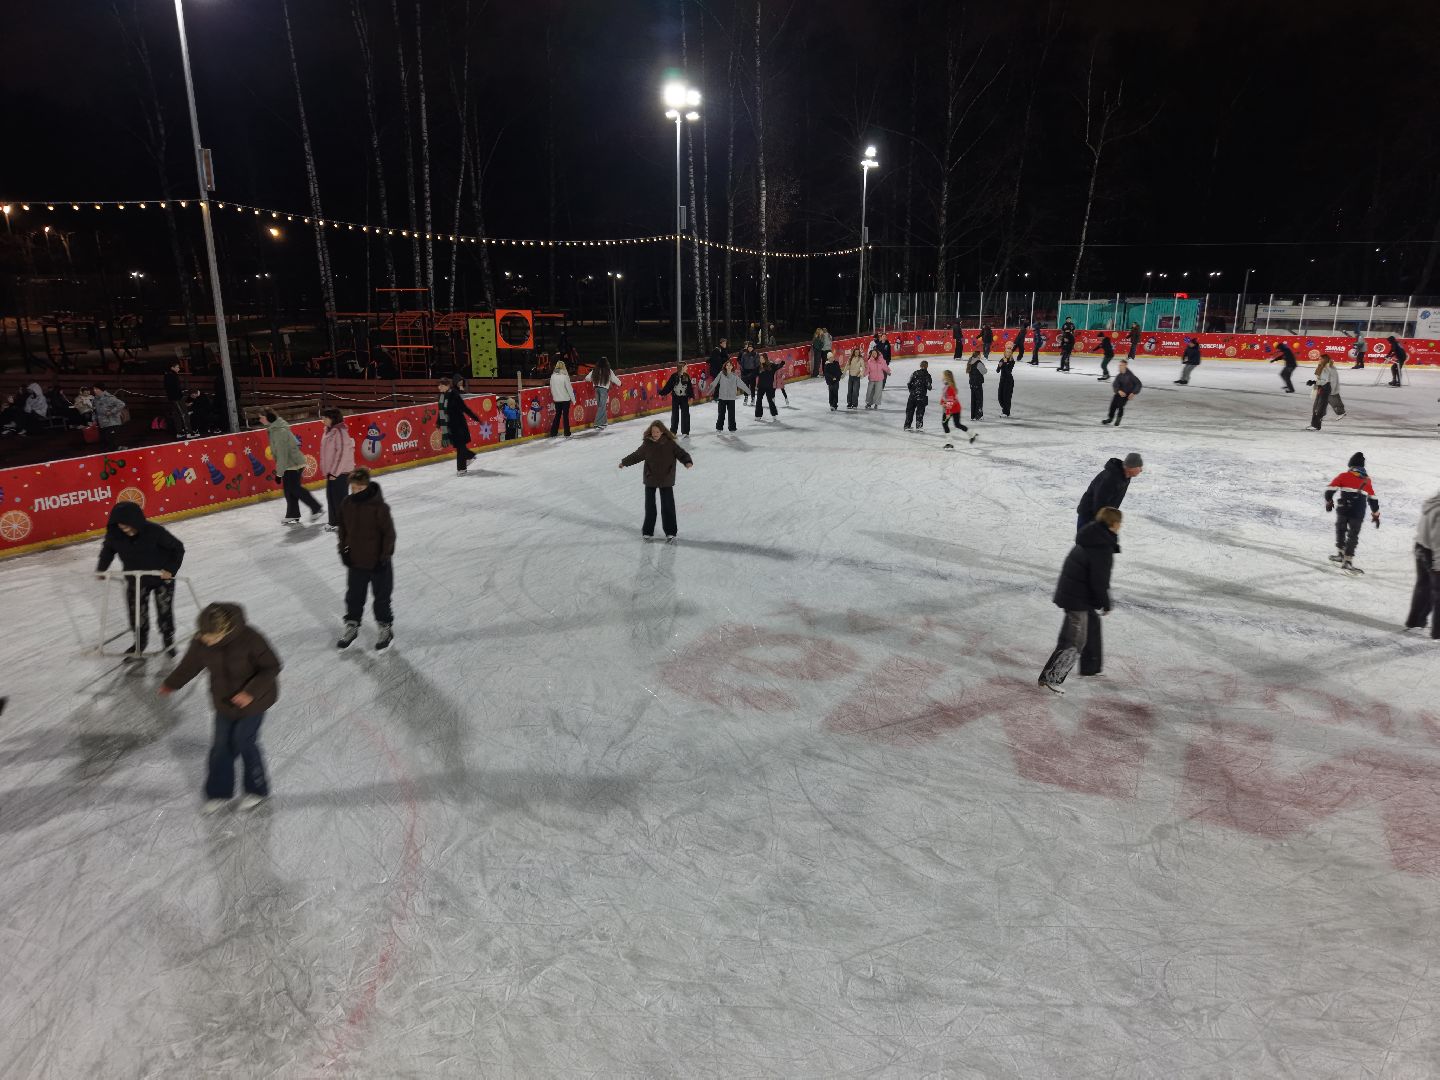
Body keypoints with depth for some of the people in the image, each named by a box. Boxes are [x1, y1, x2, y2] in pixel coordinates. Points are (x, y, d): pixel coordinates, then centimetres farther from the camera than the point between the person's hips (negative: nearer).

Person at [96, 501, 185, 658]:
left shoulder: (155, 531, -29)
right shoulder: (114, 534, -17)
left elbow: (178, 548, -18)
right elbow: (108, 549, 6)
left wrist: (171, 569, -23)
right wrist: (101, 568, -3)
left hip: (162, 577, -3)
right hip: (135, 579, 3)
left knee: (165, 611, 6)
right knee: (135, 612, 7)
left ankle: (169, 640, 29)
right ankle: (140, 642, 31)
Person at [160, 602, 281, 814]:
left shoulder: (250, 639, -32)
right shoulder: (201, 641, -15)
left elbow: (272, 667, -23)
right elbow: (190, 664, 7)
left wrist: (251, 692, -30)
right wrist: (171, 684, 21)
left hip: (253, 699, -5)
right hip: (224, 701, 5)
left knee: (244, 742, 2)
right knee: (221, 745, 9)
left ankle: (258, 789, 23)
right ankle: (219, 792, 27)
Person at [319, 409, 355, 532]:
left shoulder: (340, 432, -18)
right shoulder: (329, 431, 10)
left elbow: (342, 453, -21)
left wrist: (335, 472, -18)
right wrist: (328, 470, 17)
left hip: (341, 472, -9)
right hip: (331, 471, 9)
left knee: (339, 497, -2)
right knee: (331, 496, 15)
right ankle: (334, 521, 26)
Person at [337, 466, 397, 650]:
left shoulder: (379, 507, -20)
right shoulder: (347, 503, -4)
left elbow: (389, 533, -14)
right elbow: (343, 529, 9)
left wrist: (385, 556, -14)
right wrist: (343, 549, 5)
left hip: (377, 562, -5)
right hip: (355, 561, 5)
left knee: (382, 597, 11)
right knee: (354, 596, 17)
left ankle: (386, 628, 27)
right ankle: (352, 626, 35)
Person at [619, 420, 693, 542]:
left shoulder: (670, 443, -10)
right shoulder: (647, 444, -3)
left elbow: (681, 453, -9)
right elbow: (637, 455, 11)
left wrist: (688, 461, -27)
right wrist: (624, 462, 17)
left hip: (666, 480, -2)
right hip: (650, 479, 2)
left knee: (668, 506, 2)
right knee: (649, 506, 9)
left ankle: (670, 532, 13)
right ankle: (648, 531, 20)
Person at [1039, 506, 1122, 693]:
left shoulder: (1091, 538, 6)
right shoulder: (1103, 549, -24)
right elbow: (1099, 582, -23)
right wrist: (1106, 605, -9)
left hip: (1069, 591, 10)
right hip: (1078, 599, -10)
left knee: (1092, 624, 28)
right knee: (1075, 641, -2)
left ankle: (1091, 666, 43)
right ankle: (1049, 678, -1)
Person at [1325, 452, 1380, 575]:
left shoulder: (1344, 476, 3)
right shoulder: (1367, 480, 13)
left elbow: (1330, 489, -3)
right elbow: (1373, 499, 19)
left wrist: (1328, 502, 14)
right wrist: (1376, 514, 26)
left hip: (1343, 510, -1)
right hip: (1358, 514, 1)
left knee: (1340, 530, 22)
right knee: (1353, 536, 3)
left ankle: (1340, 553, 25)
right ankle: (1347, 560, -5)